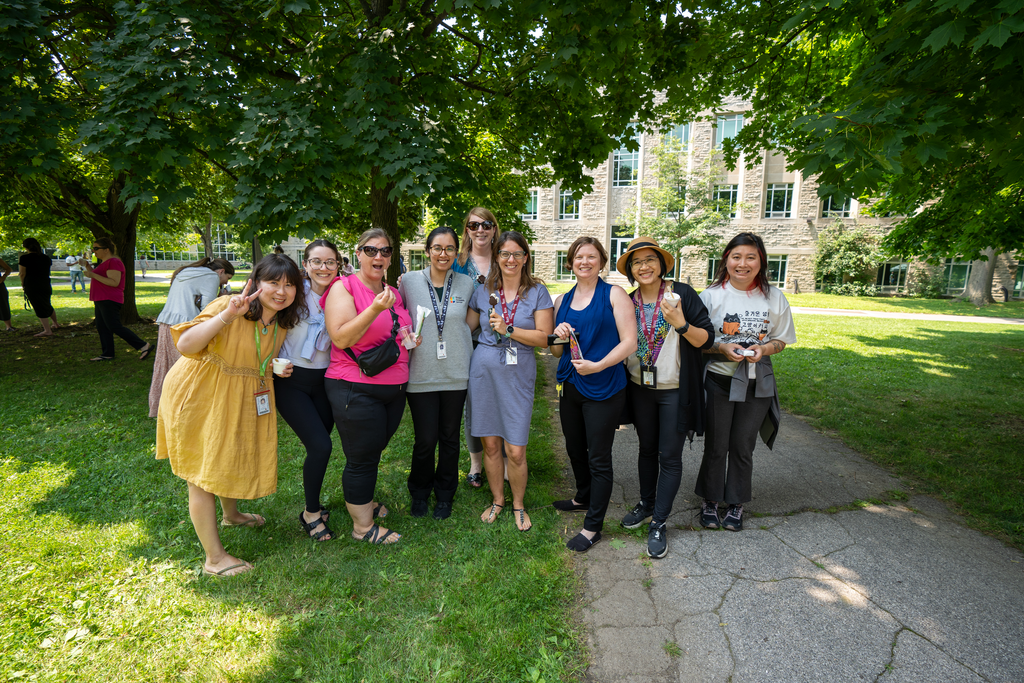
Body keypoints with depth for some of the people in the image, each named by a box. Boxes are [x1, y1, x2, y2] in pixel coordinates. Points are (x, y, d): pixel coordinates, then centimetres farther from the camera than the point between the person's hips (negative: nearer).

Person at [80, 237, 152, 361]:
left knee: (115, 327, -12)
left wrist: (93, 275, -24)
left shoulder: (114, 262, -14)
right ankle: (107, 354, 13)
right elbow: (99, 279, 25)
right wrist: (88, 267, 14)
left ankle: (144, 346, -11)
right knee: (101, 327, 9)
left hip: (110, 301, -10)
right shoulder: (104, 262, 18)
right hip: (101, 300, 10)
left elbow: (114, 282, -23)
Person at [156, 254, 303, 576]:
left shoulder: (282, 323, -1)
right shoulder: (229, 305, -24)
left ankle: (232, 514, 54)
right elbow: (185, 345, -34)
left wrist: (279, 369, 1)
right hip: (200, 395, -7)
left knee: (235, 457, 25)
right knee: (203, 473, 5)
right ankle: (214, 557, 17)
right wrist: (227, 315, -42)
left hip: (241, 399, 7)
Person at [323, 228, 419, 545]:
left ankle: (363, 502, 43)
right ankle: (363, 527, 21)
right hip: (357, 390, -7)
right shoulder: (344, 287, -9)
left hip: (394, 388, 7)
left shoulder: (393, 293, 12)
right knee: (362, 458, 4)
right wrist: (376, 309, -27)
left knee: (374, 451, 20)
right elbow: (341, 338, -19)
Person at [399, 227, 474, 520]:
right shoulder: (409, 281, -1)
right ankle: (419, 492, 30)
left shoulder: (466, 284, 3)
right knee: (425, 440, 1)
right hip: (421, 373, -1)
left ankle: (444, 496, 34)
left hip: (456, 374, 2)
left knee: (450, 438, 12)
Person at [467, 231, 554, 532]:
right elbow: (466, 327, 17)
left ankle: (518, 505, 23)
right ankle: (497, 500, 31)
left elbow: (545, 337, -6)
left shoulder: (537, 292, 1)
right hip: (484, 371, 2)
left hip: (518, 376, -2)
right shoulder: (483, 291, 8)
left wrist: (508, 329, -11)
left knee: (515, 451, -1)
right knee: (490, 444, 9)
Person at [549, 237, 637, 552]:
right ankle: (583, 498, 45)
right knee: (575, 449, 20)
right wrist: (559, 337, -7)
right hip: (569, 385, 6)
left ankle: (592, 526, 15)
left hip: (603, 388, -6)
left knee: (598, 458, 1)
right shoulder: (562, 300, 11)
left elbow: (629, 342, -11)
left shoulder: (614, 294, -5)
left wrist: (597, 365, -22)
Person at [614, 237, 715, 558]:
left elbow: (707, 339, -13)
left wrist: (680, 323, -29)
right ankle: (645, 504, 36)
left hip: (675, 391, -4)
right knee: (647, 449, 17)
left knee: (669, 456, 3)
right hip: (640, 389, 4)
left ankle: (659, 523, 15)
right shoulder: (628, 302, 3)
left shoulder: (681, 293, -10)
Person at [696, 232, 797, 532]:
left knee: (743, 447, 13)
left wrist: (763, 349, -13)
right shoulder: (711, 294, -5)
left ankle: (736, 504, 31)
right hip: (719, 381, -2)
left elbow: (781, 340, 8)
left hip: (757, 383, 2)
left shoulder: (774, 297, 1)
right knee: (716, 446, 8)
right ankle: (709, 502, 27)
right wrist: (723, 348, -20)